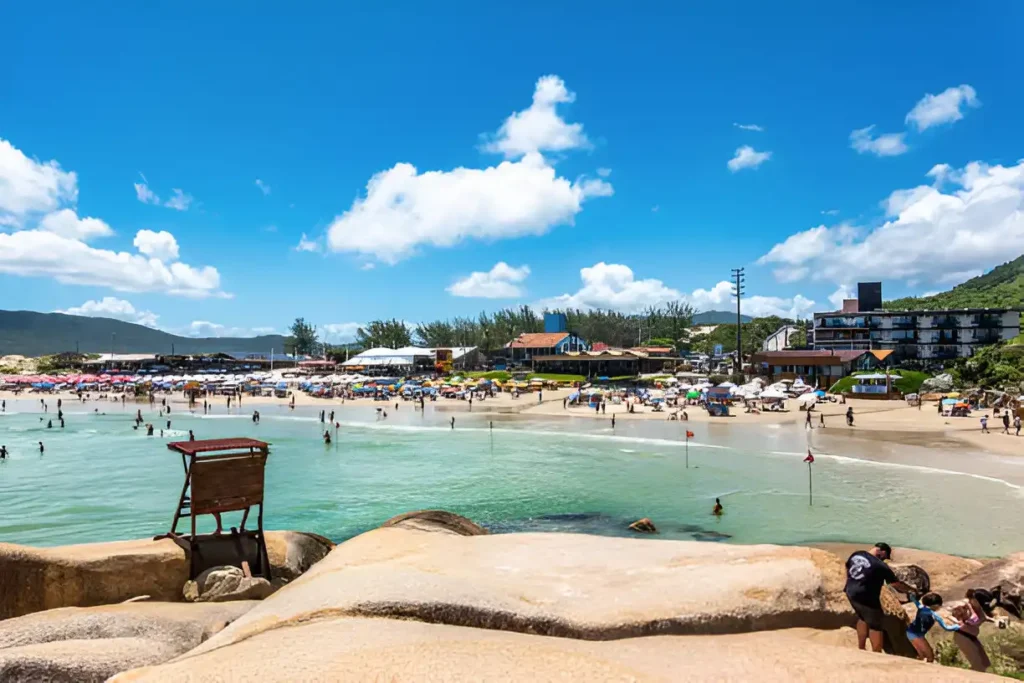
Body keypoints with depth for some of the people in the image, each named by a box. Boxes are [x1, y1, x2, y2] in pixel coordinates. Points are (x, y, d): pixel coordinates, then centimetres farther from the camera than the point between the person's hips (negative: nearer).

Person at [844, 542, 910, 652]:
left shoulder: (856, 554, 2)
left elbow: (847, 568, 17)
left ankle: (861, 649, 36)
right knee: (875, 626, 11)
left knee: (862, 618, 27)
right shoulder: (881, 566, -18)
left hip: (851, 593, 8)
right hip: (867, 599, -8)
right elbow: (896, 584, -10)